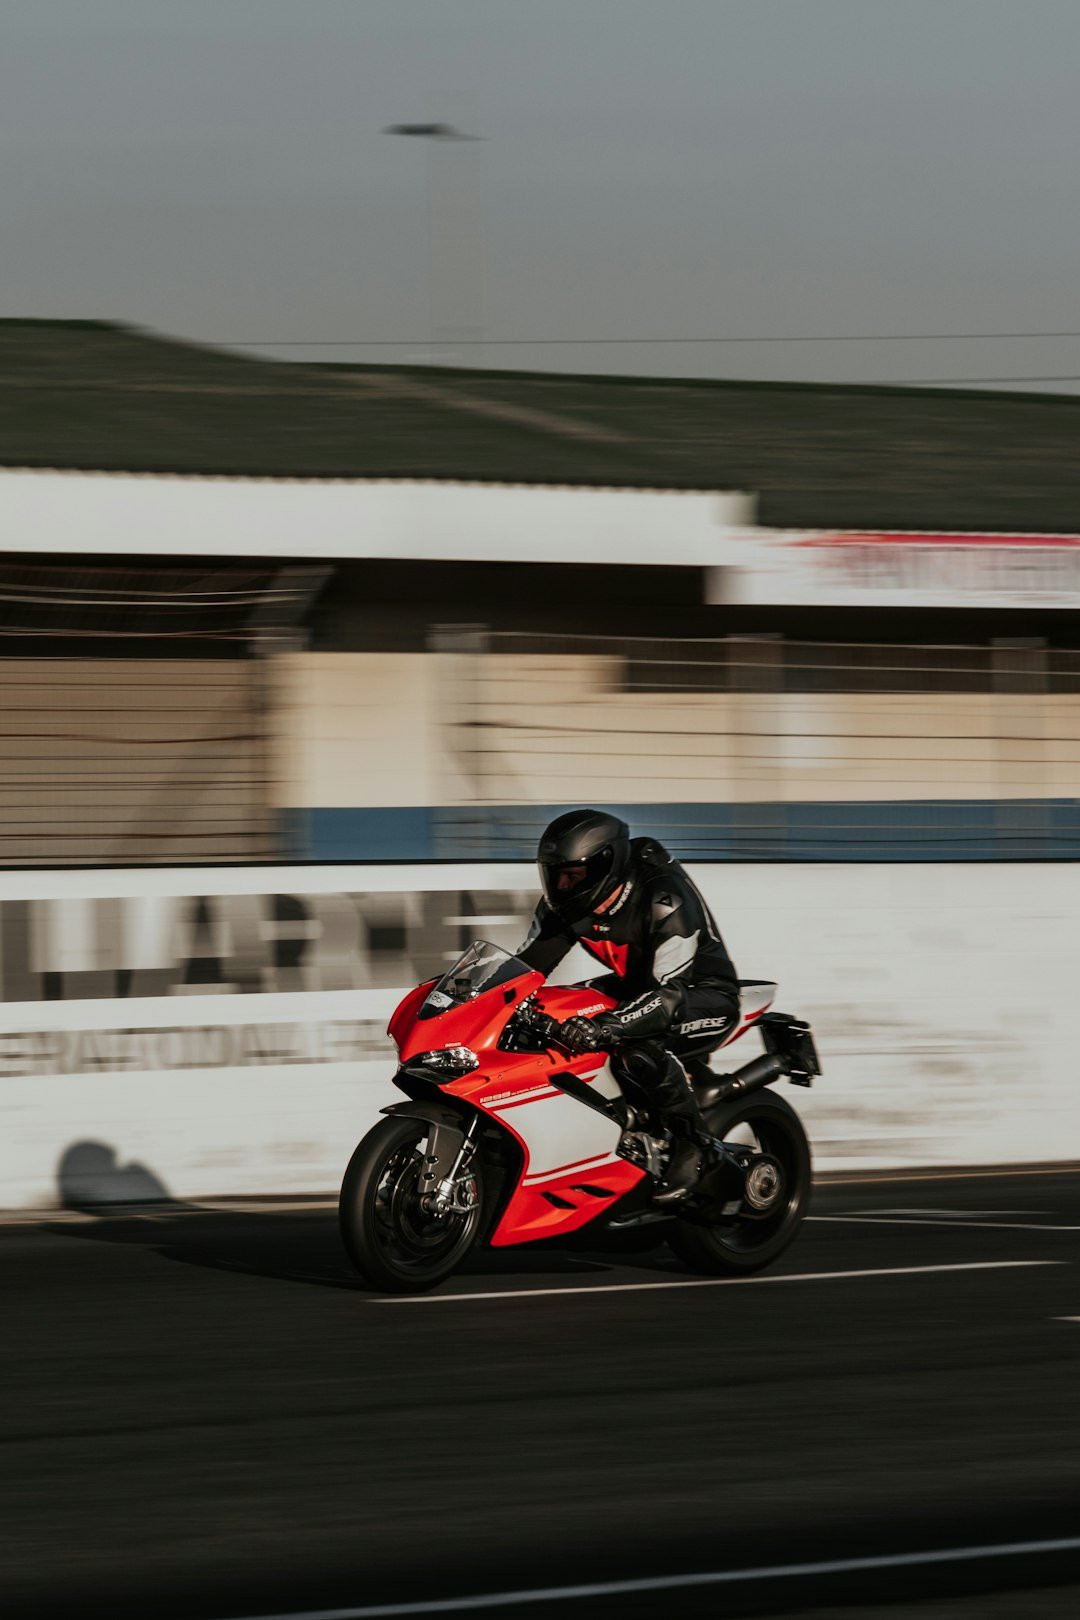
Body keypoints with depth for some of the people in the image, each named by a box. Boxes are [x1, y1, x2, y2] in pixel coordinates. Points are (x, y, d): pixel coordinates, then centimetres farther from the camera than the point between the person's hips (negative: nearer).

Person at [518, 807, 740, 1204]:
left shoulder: (664, 900, -31)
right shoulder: (566, 901, -8)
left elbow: (669, 994, -38)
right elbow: (530, 960, 1)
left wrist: (607, 1026, -52)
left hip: (703, 991, -8)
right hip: (638, 984, 8)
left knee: (638, 1043, -38)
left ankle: (691, 1141, -20)